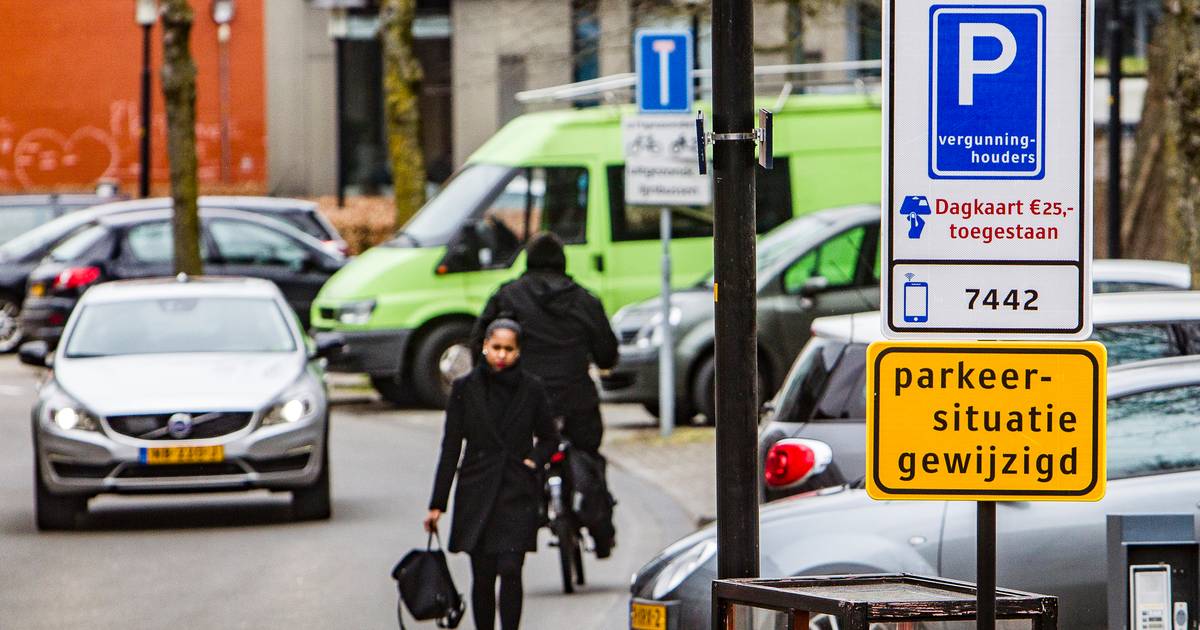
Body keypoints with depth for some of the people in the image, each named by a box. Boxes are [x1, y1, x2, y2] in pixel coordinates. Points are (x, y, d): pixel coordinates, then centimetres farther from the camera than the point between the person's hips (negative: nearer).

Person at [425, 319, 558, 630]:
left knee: (510, 570, -12)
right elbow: (450, 448, 3)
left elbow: (549, 439, 16)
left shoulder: (531, 389, 1)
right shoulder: (465, 388, 1)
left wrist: (534, 461, -5)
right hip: (477, 495, 1)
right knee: (482, 577, 3)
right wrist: (437, 504, 0)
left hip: (517, 495, -1)